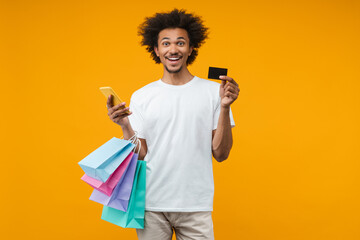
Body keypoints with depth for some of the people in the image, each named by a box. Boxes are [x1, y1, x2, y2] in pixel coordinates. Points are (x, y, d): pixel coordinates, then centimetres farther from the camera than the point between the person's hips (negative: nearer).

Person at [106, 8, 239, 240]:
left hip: (196, 205, -1)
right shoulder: (141, 97, 4)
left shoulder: (213, 91, 0)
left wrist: (224, 108, -13)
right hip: (151, 205, 1)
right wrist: (125, 125, -12)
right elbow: (139, 156, 3)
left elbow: (221, 154, -3)